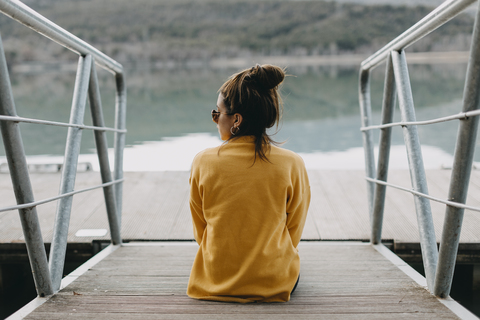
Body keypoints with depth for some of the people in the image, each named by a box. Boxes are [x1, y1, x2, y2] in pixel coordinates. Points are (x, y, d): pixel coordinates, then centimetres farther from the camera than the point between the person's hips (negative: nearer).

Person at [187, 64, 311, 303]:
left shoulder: (203, 162, -15)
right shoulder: (292, 165, -16)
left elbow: (199, 233, -1)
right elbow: (295, 232, -2)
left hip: (216, 282, 1)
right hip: (275, 283, 0)